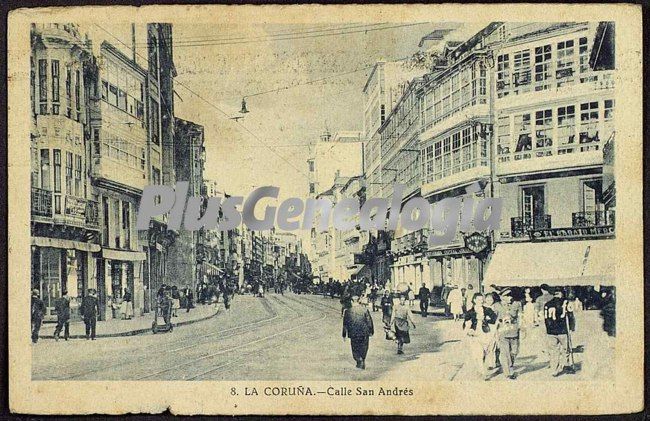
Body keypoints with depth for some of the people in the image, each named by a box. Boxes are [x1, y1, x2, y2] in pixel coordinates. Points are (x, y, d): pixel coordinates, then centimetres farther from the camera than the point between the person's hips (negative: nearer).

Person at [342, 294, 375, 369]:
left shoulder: (348, 311, -5)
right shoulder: (365, 309, -3)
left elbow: (345, 324, 0)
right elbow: (369, 321, 1)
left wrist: (344, 335, 7)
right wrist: (371, 331, 11)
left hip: (354, 334, -1)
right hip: (364, 333, 1)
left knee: (355, 348, 10)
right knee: (363, 348, 16)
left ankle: (359, 359, -14)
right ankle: (362, 363, 19)